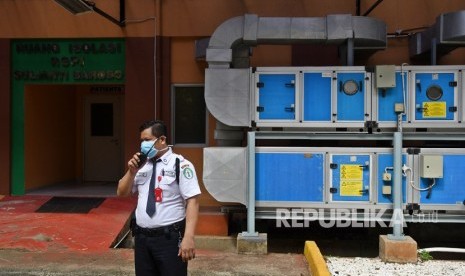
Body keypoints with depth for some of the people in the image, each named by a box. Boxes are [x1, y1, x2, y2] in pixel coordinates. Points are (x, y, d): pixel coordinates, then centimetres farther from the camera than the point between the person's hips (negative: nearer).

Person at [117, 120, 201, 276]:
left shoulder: (180, 164, -9)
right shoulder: (141, 165, 10)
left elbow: (192, 201, -15)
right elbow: (122, 193, 15)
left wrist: (188, 237, -24)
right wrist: (132, 171, -3)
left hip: (170, 238, -6)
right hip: (142, 237, 6)